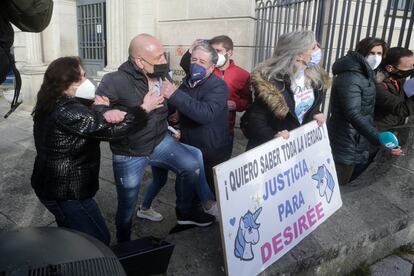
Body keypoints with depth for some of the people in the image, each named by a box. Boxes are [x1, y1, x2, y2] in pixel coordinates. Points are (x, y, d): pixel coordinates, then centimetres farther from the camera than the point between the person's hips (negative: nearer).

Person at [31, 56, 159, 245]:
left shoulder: (54, 105, 3)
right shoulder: (69, 112, -27)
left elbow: (90, 124, 5)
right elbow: (110, 130, -25)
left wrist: (97, 108, -17)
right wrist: (144, 109, -15)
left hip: (53, 186, 10)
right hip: (68, 192, -10)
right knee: (99, 240, 7)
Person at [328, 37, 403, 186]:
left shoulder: (365, 74, 12)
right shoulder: (350, 78, -23)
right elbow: (353, 114, -34)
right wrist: (380, 140, -42)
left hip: (355, 141, 10)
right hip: (346, 144, -10)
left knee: (342, 184, 22)